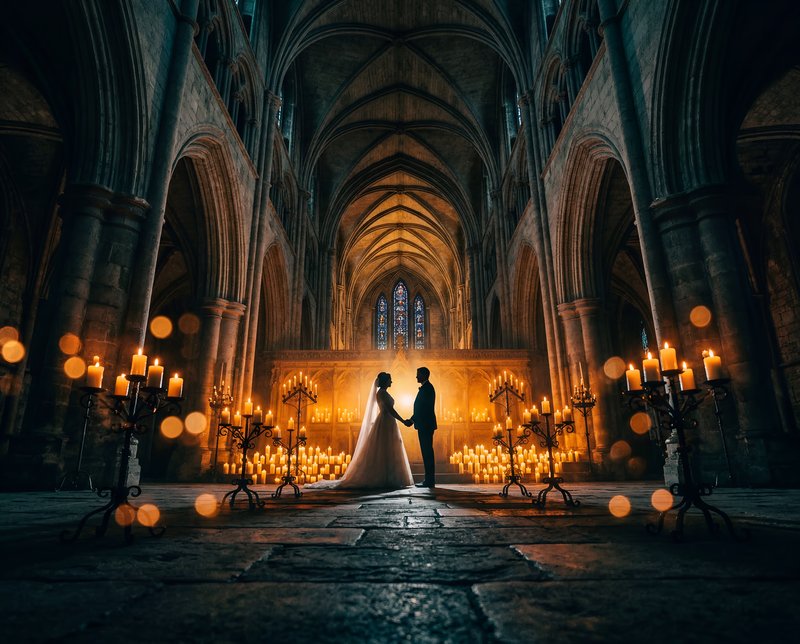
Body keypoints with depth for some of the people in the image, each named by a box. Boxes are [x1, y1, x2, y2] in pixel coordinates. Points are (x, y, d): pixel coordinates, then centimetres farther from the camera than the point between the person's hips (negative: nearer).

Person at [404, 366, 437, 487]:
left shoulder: (427, 388, -13)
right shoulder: (426, 387, 19)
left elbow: (423, 408, -19)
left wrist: (412, 420, -14)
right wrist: (412, 419, 12)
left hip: (425, 425, -10)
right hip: (425, 425, 10)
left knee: (427, 452, -7)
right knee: (427, 452, 11)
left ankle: (429, 481, -3)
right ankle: (429, 479, 16)